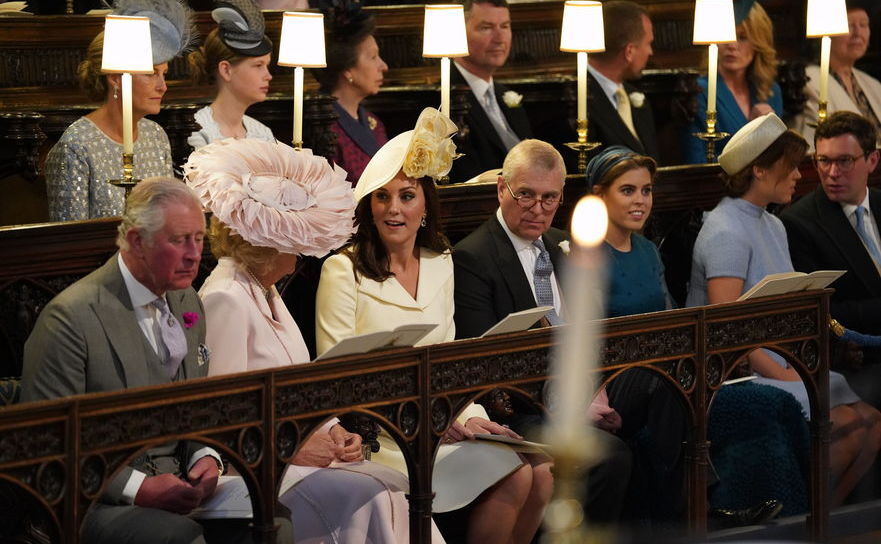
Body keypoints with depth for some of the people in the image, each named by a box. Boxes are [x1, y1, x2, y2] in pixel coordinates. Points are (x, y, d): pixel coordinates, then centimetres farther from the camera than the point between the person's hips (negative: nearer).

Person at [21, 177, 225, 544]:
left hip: (175, 483, 7)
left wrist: (205, 458, -1)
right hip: (97, 502, -7)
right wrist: (137, 488, -20)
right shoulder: (71, 318, -12)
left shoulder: (187, 302, 13)